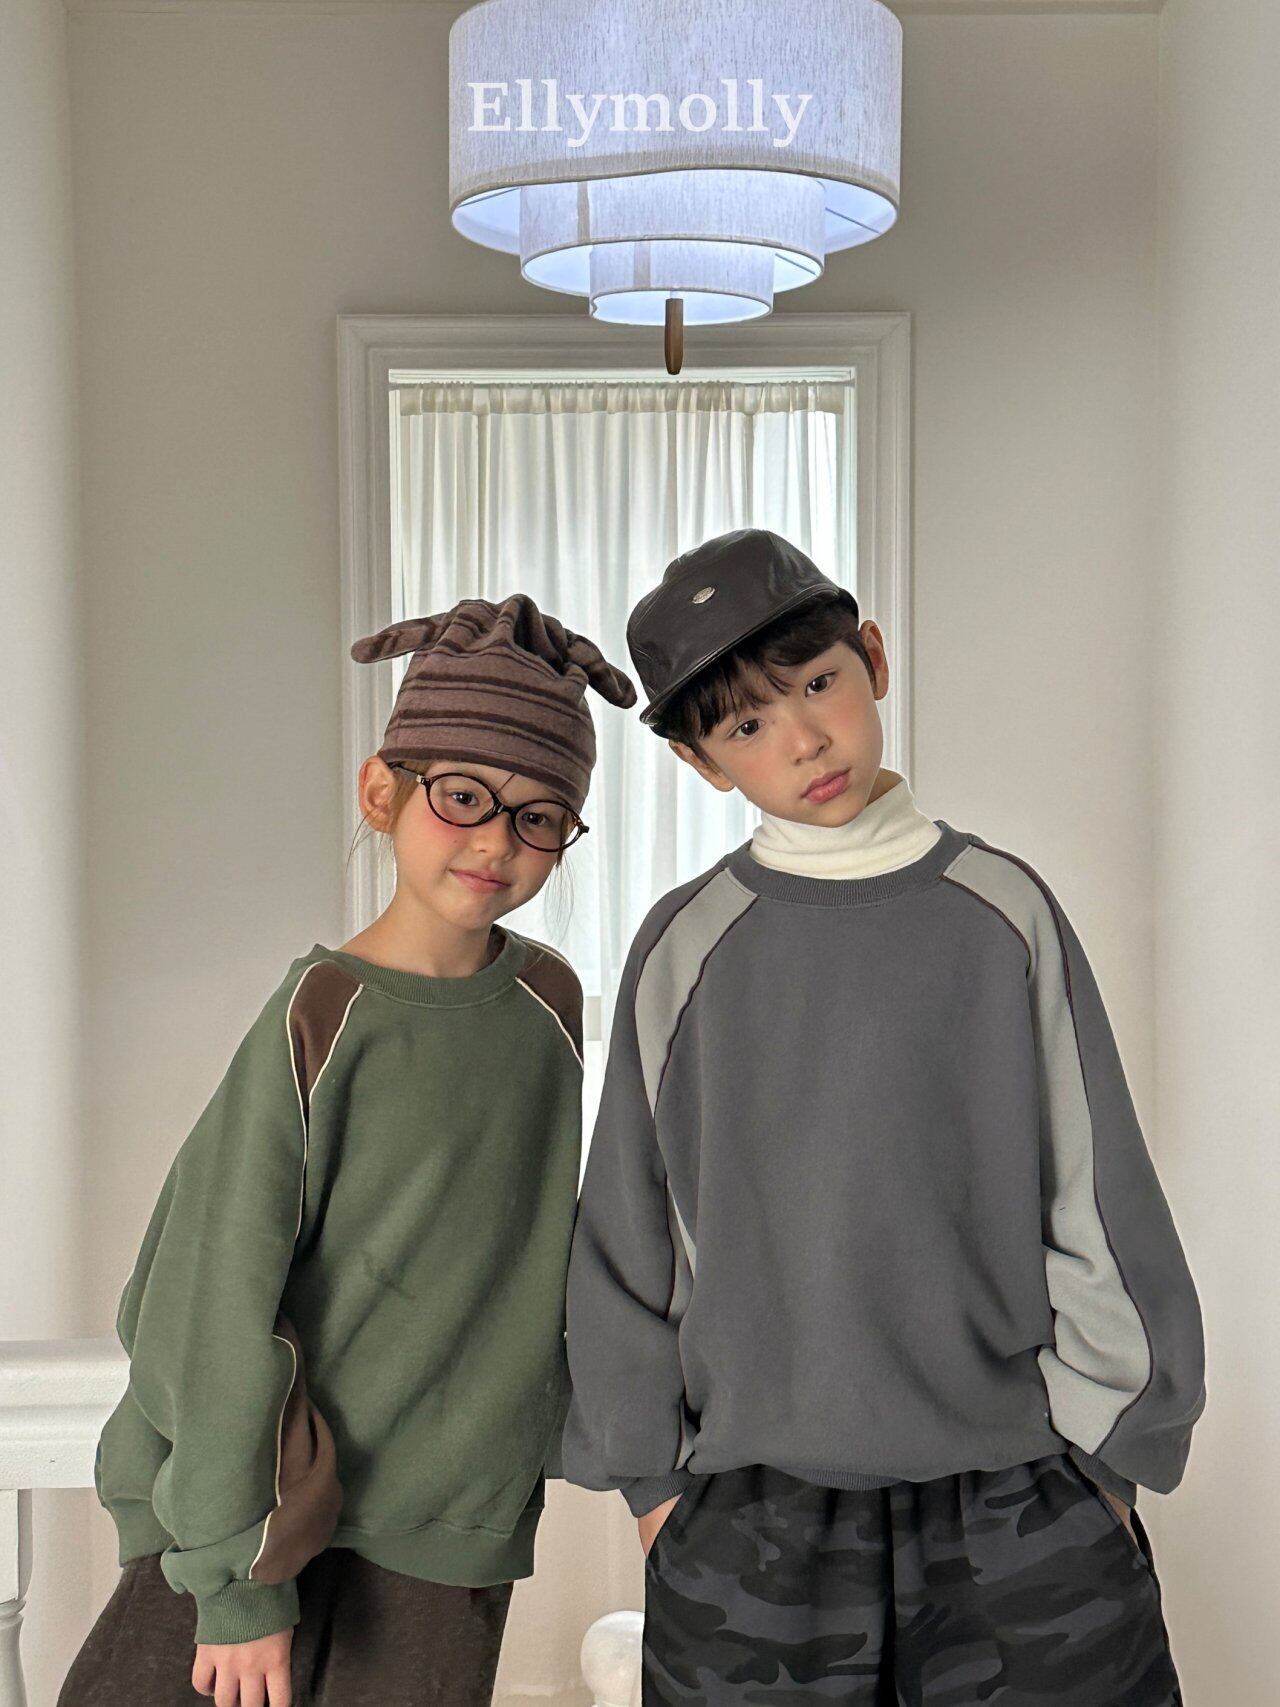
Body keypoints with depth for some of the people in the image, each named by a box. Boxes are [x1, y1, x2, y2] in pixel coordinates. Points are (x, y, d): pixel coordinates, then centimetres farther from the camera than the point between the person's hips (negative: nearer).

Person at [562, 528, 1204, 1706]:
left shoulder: (1006, 912, -1)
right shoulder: (686, 950, -3)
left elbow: (1101, 1201, 3)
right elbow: (627, 1233, 4)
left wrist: (1106, 1453, 2)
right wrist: (651, 1475, 6)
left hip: (1021, 1505, 1)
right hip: (752, 1523, 0)